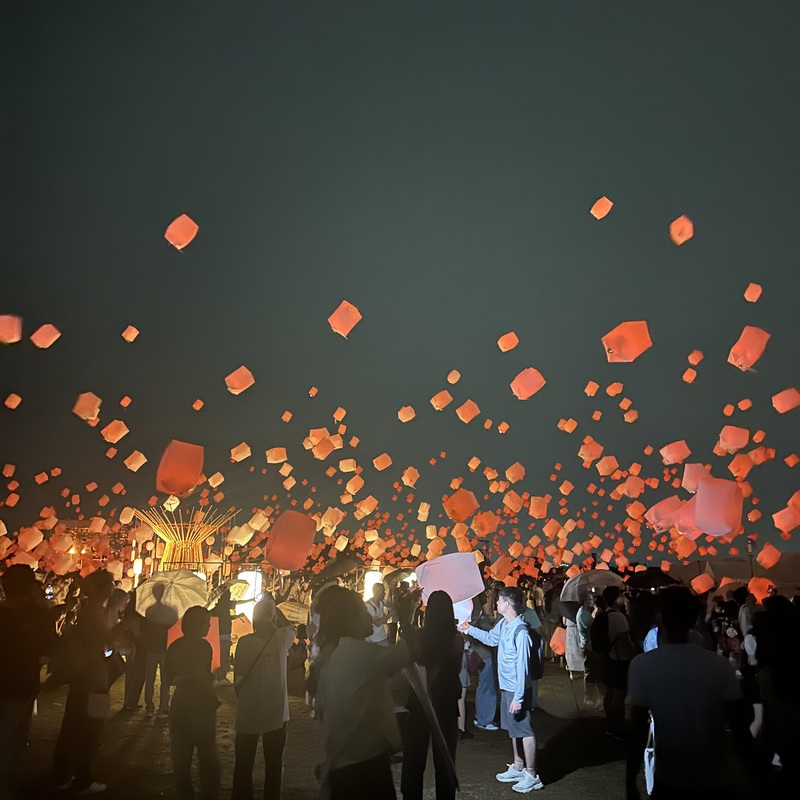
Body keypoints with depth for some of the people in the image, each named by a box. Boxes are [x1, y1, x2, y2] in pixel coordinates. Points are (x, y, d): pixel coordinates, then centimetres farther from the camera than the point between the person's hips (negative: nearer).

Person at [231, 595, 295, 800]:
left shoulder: (244, 642, -12)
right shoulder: (281, 638, -8)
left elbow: (237, 679, -6)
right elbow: (290, 628, 17)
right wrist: (273, 607, 15)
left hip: (249, 713, -1)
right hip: (276, 714, 1)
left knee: (244, 765, 13)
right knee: (273, 765, 12)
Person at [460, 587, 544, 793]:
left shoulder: (520, 632, -27)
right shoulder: (503, 624, -1)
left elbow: (522, 667, -25)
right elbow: (491, 638, 21)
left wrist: (518, 697, -23)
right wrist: (469, 629, 18)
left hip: (517, 689, -9)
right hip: (506, 686, 9)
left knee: (524, 730, 4)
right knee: (513, 728, 20)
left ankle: (532, 776, 17)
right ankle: (518, 768, 36)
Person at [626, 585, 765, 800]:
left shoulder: (642, 665, -13)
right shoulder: (719, 664, -9)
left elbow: (638, 730, -12)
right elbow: (740, 729, -9)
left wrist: (630, 782, -2)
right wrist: (760, 778, 3)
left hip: (668, 783, -1)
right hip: (714, 782, 1)